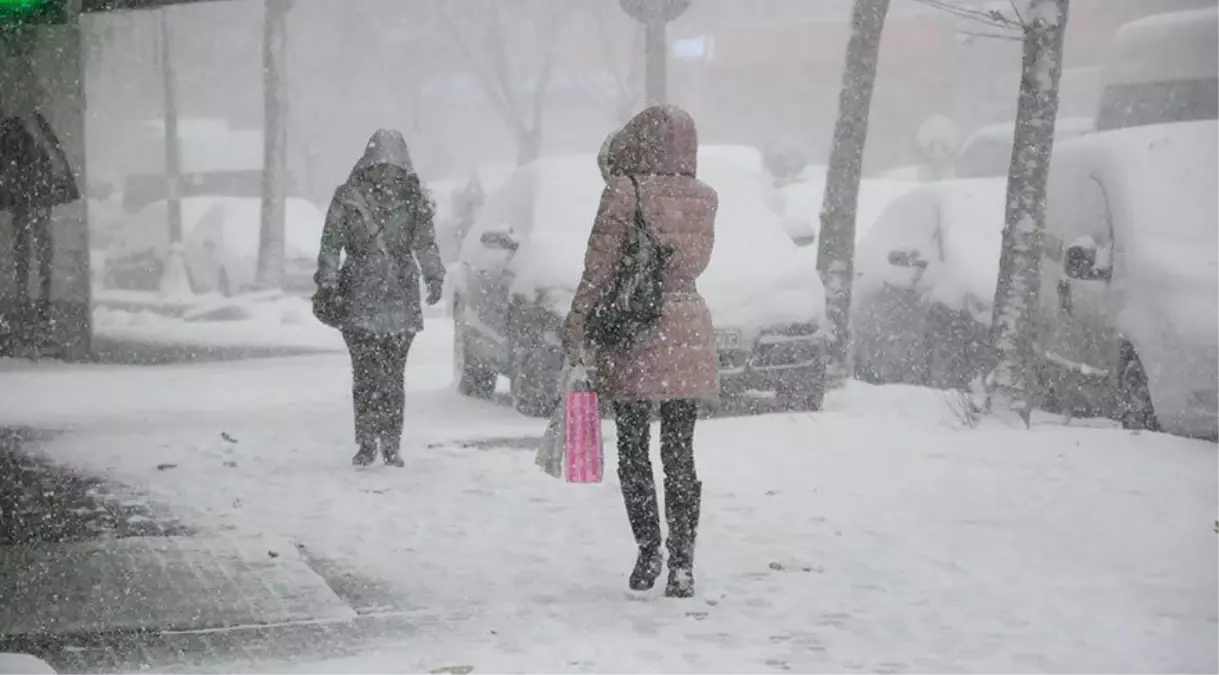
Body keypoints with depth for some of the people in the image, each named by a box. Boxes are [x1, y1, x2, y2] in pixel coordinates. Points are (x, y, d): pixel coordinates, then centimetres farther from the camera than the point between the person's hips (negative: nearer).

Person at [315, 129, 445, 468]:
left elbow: (426, 243, 11)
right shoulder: (348, 198, 1)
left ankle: (391, 444, 9)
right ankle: (366, 444, 3)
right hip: (360, 300, -1)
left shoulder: (413, 199, 5)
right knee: (365, 375, -5)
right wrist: (327, 283, -6)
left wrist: (435, 278, -1)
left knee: (394, 375, 2)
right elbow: (331, 245, 3)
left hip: (401, 301, 1)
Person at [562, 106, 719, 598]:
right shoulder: (704, 200, 3)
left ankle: (648, 553, 8)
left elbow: (599, 267, -10)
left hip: (631, 335, -4)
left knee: (634, 451, 9)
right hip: (687, 333, 4)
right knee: (679, 453, 6)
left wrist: (575, 330, -2)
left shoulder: (624, 192, -10)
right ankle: (682, 563, 2)